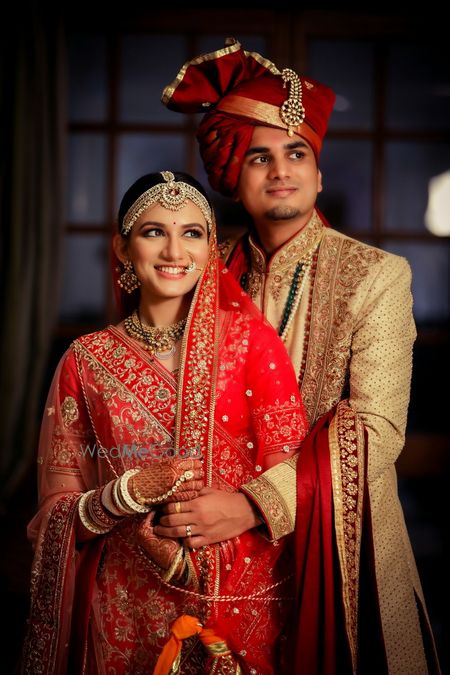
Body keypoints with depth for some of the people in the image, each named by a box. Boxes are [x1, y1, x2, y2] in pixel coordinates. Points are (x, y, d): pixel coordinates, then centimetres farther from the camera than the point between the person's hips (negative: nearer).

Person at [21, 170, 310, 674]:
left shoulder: (250, 337, -5)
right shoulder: (86, 361, -2)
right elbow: (56, 513, -1)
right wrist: (133, 491, -18)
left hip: (243, 600, 0)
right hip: (125, 609, 1)